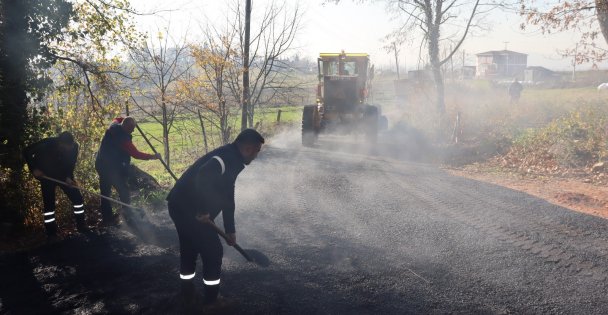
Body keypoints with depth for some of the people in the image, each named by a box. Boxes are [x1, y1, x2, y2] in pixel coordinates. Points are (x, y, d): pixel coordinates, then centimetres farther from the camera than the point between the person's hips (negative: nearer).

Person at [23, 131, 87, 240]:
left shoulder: (74, 147, -21)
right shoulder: (47, 144, -28)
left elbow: (71, 164, -7)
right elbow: (27, 152, -13)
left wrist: (68, 177, -22)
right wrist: (34, 169, -19)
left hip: (64, 175, 3)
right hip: (47, 176, -2)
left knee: (77, 198, -3)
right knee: (49, 204, -4)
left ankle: (82, 226, 13)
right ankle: (51, 234, 7)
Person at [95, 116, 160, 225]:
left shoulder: (113, 126, 0)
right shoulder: (123, 138, -23)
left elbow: (116, 119, 27)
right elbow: (136, 154, -20)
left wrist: (126, 119, 15)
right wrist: (153, 156, -13)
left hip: (101, 165, 9)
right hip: (112, 168, -9)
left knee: (105, 192, 14)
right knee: (124, 192, 1)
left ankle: (107, 218, 21)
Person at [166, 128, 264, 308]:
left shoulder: (231, 160, 16)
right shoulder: (228, 157, -16)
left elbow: (227, 196, 23)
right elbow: (203, 175, -36)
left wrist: (230, 229, 28)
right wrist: (203, 210, -27)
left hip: (181, 206, 10)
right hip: (189, 210, -10)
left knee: (189, 250, 25)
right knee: (213, 252, 5)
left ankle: (187, 295, 41)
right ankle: (211, 300, 21)